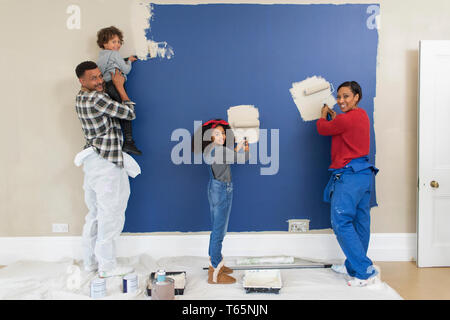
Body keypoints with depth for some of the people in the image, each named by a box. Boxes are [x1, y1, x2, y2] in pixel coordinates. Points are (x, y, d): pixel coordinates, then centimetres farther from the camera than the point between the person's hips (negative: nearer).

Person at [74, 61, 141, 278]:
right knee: (111, 214, -1)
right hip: (106, 162, -10)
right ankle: (107, 266, 8)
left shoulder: (82, 98, 12)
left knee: (95, 213, 16)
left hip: (92, 160, 10)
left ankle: (90, 261, 26)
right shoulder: (96, 98, -17)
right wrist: (120, 86, -5)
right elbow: (129, 113, -14)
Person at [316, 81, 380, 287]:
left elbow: (323, 129, 0)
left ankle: (366, 271, -7)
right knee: (360, 223, 13)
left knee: (341, 223, -8)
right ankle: (353, 266, 26)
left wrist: (324, 114, 18)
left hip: (349, 175, -10)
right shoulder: (361, 116, 15)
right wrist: (333, 115, 28)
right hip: (364, 173, 10)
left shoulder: (346, 119, -15)